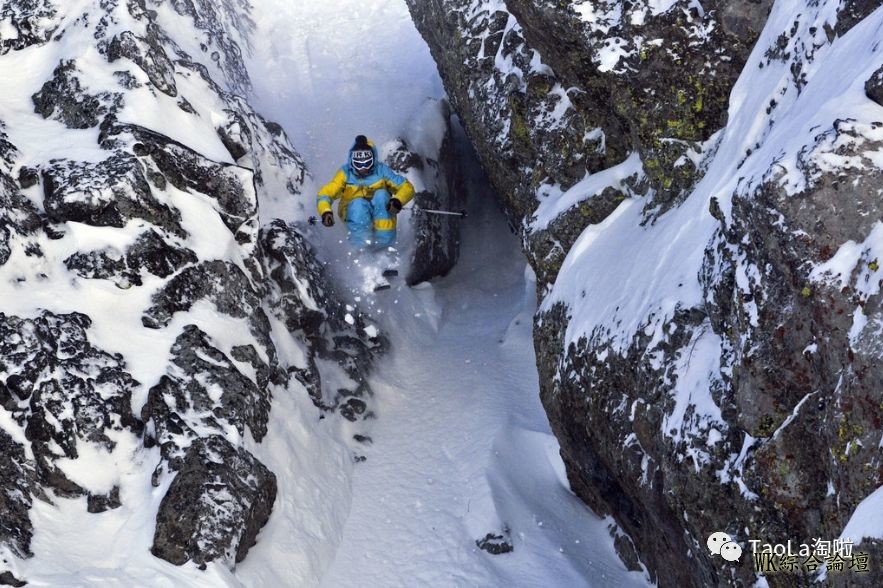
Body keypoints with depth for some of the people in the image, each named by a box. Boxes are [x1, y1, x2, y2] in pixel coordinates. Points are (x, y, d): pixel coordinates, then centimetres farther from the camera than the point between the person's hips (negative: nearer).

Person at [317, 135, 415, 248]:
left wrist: (397, 201, -36)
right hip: (353, 212, -1)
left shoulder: (381, 170, -12)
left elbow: (407, 187, -13)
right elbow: (325, 193, -19)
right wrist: (326, 212, -41)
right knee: (358, 204, -32)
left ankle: (385, 241, -28)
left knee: (381, 194, -28)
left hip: (380, 212, 1)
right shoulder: (346, 173, -12)